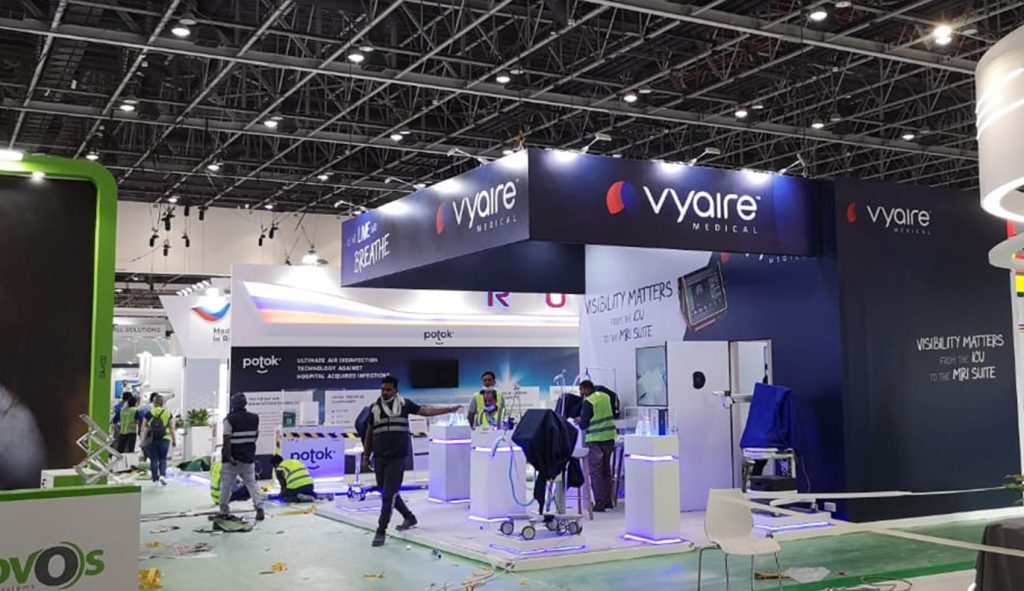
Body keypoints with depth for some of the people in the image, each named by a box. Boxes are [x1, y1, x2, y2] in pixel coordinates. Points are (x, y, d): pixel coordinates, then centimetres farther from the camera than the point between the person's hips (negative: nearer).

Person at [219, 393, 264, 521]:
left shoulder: (230, 419, -14)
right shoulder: (254, 418, 2)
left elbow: (227, 440, -19)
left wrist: (228, 457, -18)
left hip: (232, 459, -4)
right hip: (248, 457, 4)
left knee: (226, 485, 8)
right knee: (252, 483, 12)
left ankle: (224, 512, 16)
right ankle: (259, 507, -3)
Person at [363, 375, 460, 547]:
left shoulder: (404, 404, 2)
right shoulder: (374, 407, 8)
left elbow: (425, 411, 4)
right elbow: (369, 433, 14)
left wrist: (449, 409, -1)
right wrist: (366, 456, 14)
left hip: (397, 457, -3)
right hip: (379, 457, 3)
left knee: (389, 494, -7)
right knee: (388, 493, 12)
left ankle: (381, 531, 0)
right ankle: (409, 517, 33)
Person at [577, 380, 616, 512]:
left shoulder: (588, 402, -13)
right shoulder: (606, 396, 8)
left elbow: (583, 424, -12)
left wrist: (579, 421, 11)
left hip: (595, 440, -7)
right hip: (609, 438, 7)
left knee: (596, 472, 0)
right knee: (606, 470, 15)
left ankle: (599, 503, -2)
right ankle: (608, 500, 20)